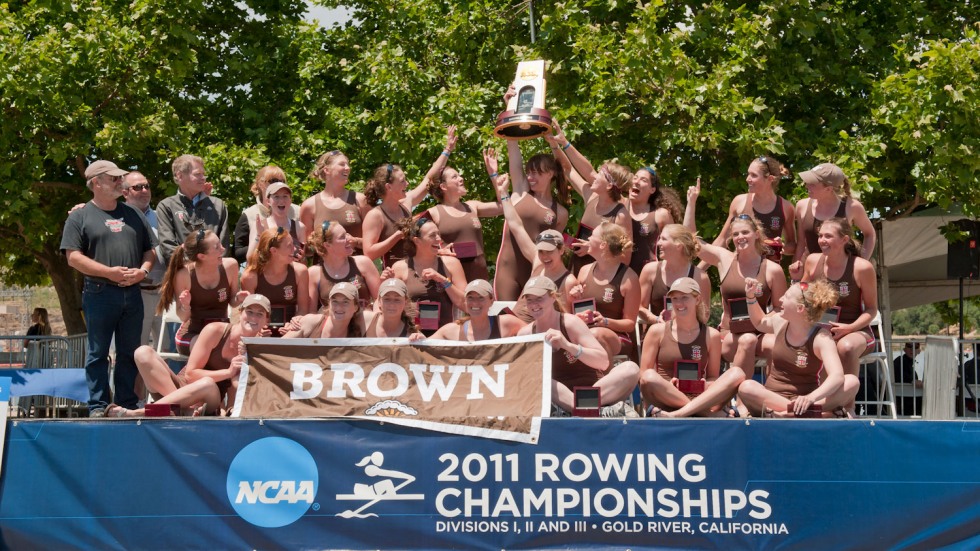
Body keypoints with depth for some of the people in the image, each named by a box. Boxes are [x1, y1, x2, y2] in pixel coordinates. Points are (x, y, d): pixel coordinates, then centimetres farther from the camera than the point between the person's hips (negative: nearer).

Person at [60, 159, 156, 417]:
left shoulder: (133, 215, 16)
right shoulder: (80, 216, 2)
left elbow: (150, 249, 18)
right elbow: (73, 257, -7)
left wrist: (143, 270, -3)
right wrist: (110, 272, -15)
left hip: (132, 293, 4)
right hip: (99, 293, -4)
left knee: (130, 353, 7)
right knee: (98, 352, 0)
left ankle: (127, 404, 13)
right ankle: (98, 406, 4)